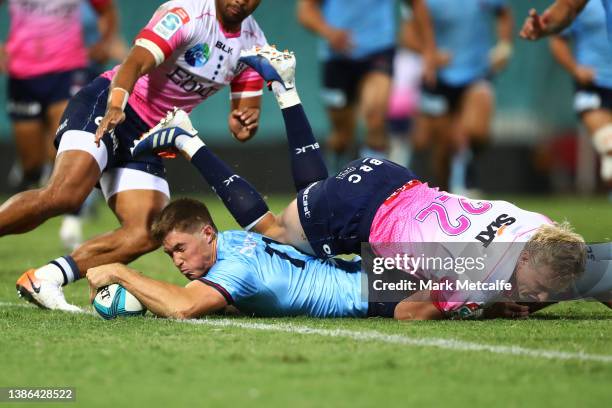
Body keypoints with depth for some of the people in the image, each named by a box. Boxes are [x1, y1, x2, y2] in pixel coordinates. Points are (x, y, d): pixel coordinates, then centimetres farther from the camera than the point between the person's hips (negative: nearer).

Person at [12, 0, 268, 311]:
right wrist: (115, 105, -49)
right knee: (64, 195, -30)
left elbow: (241, 126, 12)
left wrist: (246, 122, -14)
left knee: (147, 234, -11)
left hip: (148, 136, 7)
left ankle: (43, 279, -11)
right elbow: (135, 63, -29)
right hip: (104, 106, -7)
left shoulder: (253, 42, 7)